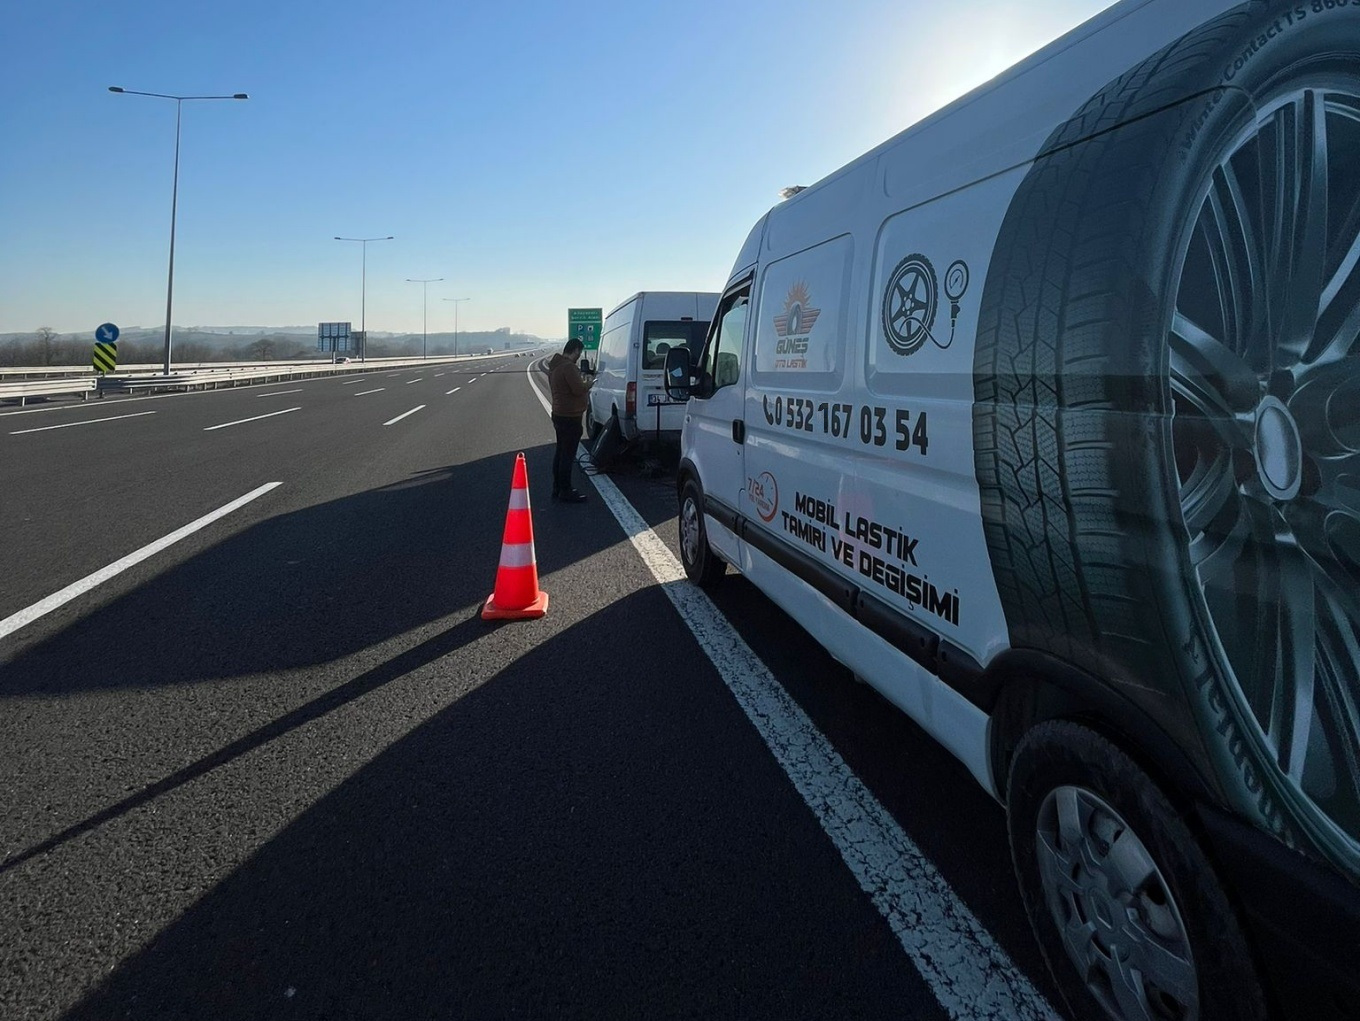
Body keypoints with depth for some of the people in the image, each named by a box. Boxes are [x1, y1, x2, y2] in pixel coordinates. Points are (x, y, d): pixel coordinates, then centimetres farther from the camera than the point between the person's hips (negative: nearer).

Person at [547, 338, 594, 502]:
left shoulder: (555, 365, 13)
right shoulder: (568, 367, -20)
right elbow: (579, 389, -24)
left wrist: (584, 386, 15)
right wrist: (590, 383, -6)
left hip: (559, 415, 11)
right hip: (570, 418, -11)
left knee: (561, 453, 16)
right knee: (568, 456, -5)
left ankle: (557, 488, 24)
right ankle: (565, 492, 0)